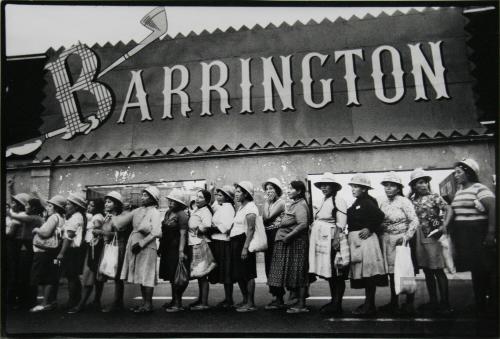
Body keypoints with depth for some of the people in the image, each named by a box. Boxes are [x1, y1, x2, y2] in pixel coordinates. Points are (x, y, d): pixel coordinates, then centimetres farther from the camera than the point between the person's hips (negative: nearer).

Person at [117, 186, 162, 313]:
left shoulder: (154, 212, -8)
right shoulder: (138, 210, 11)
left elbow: (156, 232, -15)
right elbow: (125, 218, 16)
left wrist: (141, 243, -17)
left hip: (147, 246, -7)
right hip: (135, 244, 7)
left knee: (146, 274, -3)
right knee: (140, 275, 11)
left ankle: (148, 305, 6)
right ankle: (145, 302, 20)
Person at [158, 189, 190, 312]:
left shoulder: (182, 215, -13)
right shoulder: (167, 213, 11)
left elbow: (183, 234, -17)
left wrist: (181, 250, -21)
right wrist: (160, 247, 16)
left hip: (176, 248, -8)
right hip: (167, 249, 8)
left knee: (176, 276, -2)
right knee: (171, 276, 15)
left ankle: (178, 303, 8)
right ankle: (174, 300, 27)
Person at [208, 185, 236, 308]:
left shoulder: (228, 207, -11)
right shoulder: (219, 207, 17)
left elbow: (225, 226, -20)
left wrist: (211, 228, -15)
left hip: (223, 243, -9)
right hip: (217, 242, 9)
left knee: (226, 272, -3)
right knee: (222, 272, 12)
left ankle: (229, 300, 5)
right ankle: (227, 298, 21)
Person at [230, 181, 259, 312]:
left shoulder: (250, 207, -12)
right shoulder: (240, 207, 17)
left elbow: (251, 229, -18)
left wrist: (245, 247, -23)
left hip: (244, 241, -10)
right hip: (235, 242, 10)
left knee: (247, 274, -2)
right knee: (238, 273, 15)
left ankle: (250, 303, 7)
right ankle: (245, 300, 27)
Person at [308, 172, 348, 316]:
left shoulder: (338, 201, -7)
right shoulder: (323, 201, 17)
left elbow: (341, 224, -14)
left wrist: (337, 240, -21)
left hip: (332, 241, -8)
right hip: (320, 240, 8)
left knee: (336, 274, -1)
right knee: (329, 274, 14)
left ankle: (337, 305, 6)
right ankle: (333, 301, 24)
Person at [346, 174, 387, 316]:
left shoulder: (368, 202, -11)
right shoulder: (356, 203, 15)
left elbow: (380, 215, -23)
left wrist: (370, 229, -18)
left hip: (365, 239, -9)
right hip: (355, 240, 9)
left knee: (368, 272, -3)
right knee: (363, 273, 14)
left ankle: (370, 306, 4)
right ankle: (368, 303, 24)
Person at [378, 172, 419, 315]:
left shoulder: (404, 201, -6)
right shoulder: (383, 203, 10)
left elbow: (414, 220, -9)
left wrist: (407, 236, -17)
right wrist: (380, 236, 5)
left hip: (400, 240, -5)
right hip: (386, 241, 5)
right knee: (391, 272, 11)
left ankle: (409, 304, 12)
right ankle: (394, 303, 22)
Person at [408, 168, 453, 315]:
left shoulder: (434, 197, -2)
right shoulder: (412, 200, 7)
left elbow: (449, 209, -13)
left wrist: (444, 226, -25)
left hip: (432, 236, -4)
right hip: (418, 237, 4)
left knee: (438, 270, 0)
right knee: (427, 271, 12)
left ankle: (445, 303, 10)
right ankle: (433, 302, 24)